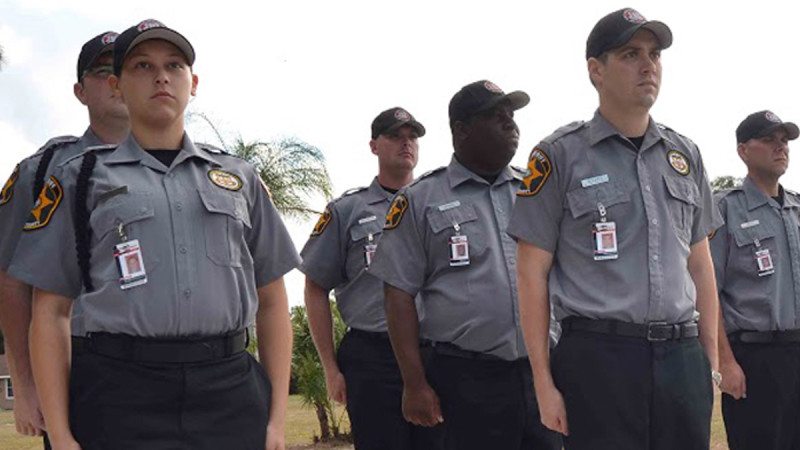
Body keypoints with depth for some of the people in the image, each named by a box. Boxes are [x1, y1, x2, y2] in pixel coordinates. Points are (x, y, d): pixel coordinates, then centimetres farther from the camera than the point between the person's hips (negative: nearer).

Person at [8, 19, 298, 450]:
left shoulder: (239, 177, 15)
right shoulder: (79, 178, 10)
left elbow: (271, 301, 14)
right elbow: (50, 312, 5)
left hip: (230, 390, 2)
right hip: (120, 395, -2)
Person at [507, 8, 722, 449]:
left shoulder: (685, 155, 12)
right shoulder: (560, 155, -3)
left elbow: (700, 264, 16)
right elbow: (532, 272, -4)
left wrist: (711, 361, 11)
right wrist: (544, 383, -7)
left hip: (683, 358, 5)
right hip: (598, 358, -4)